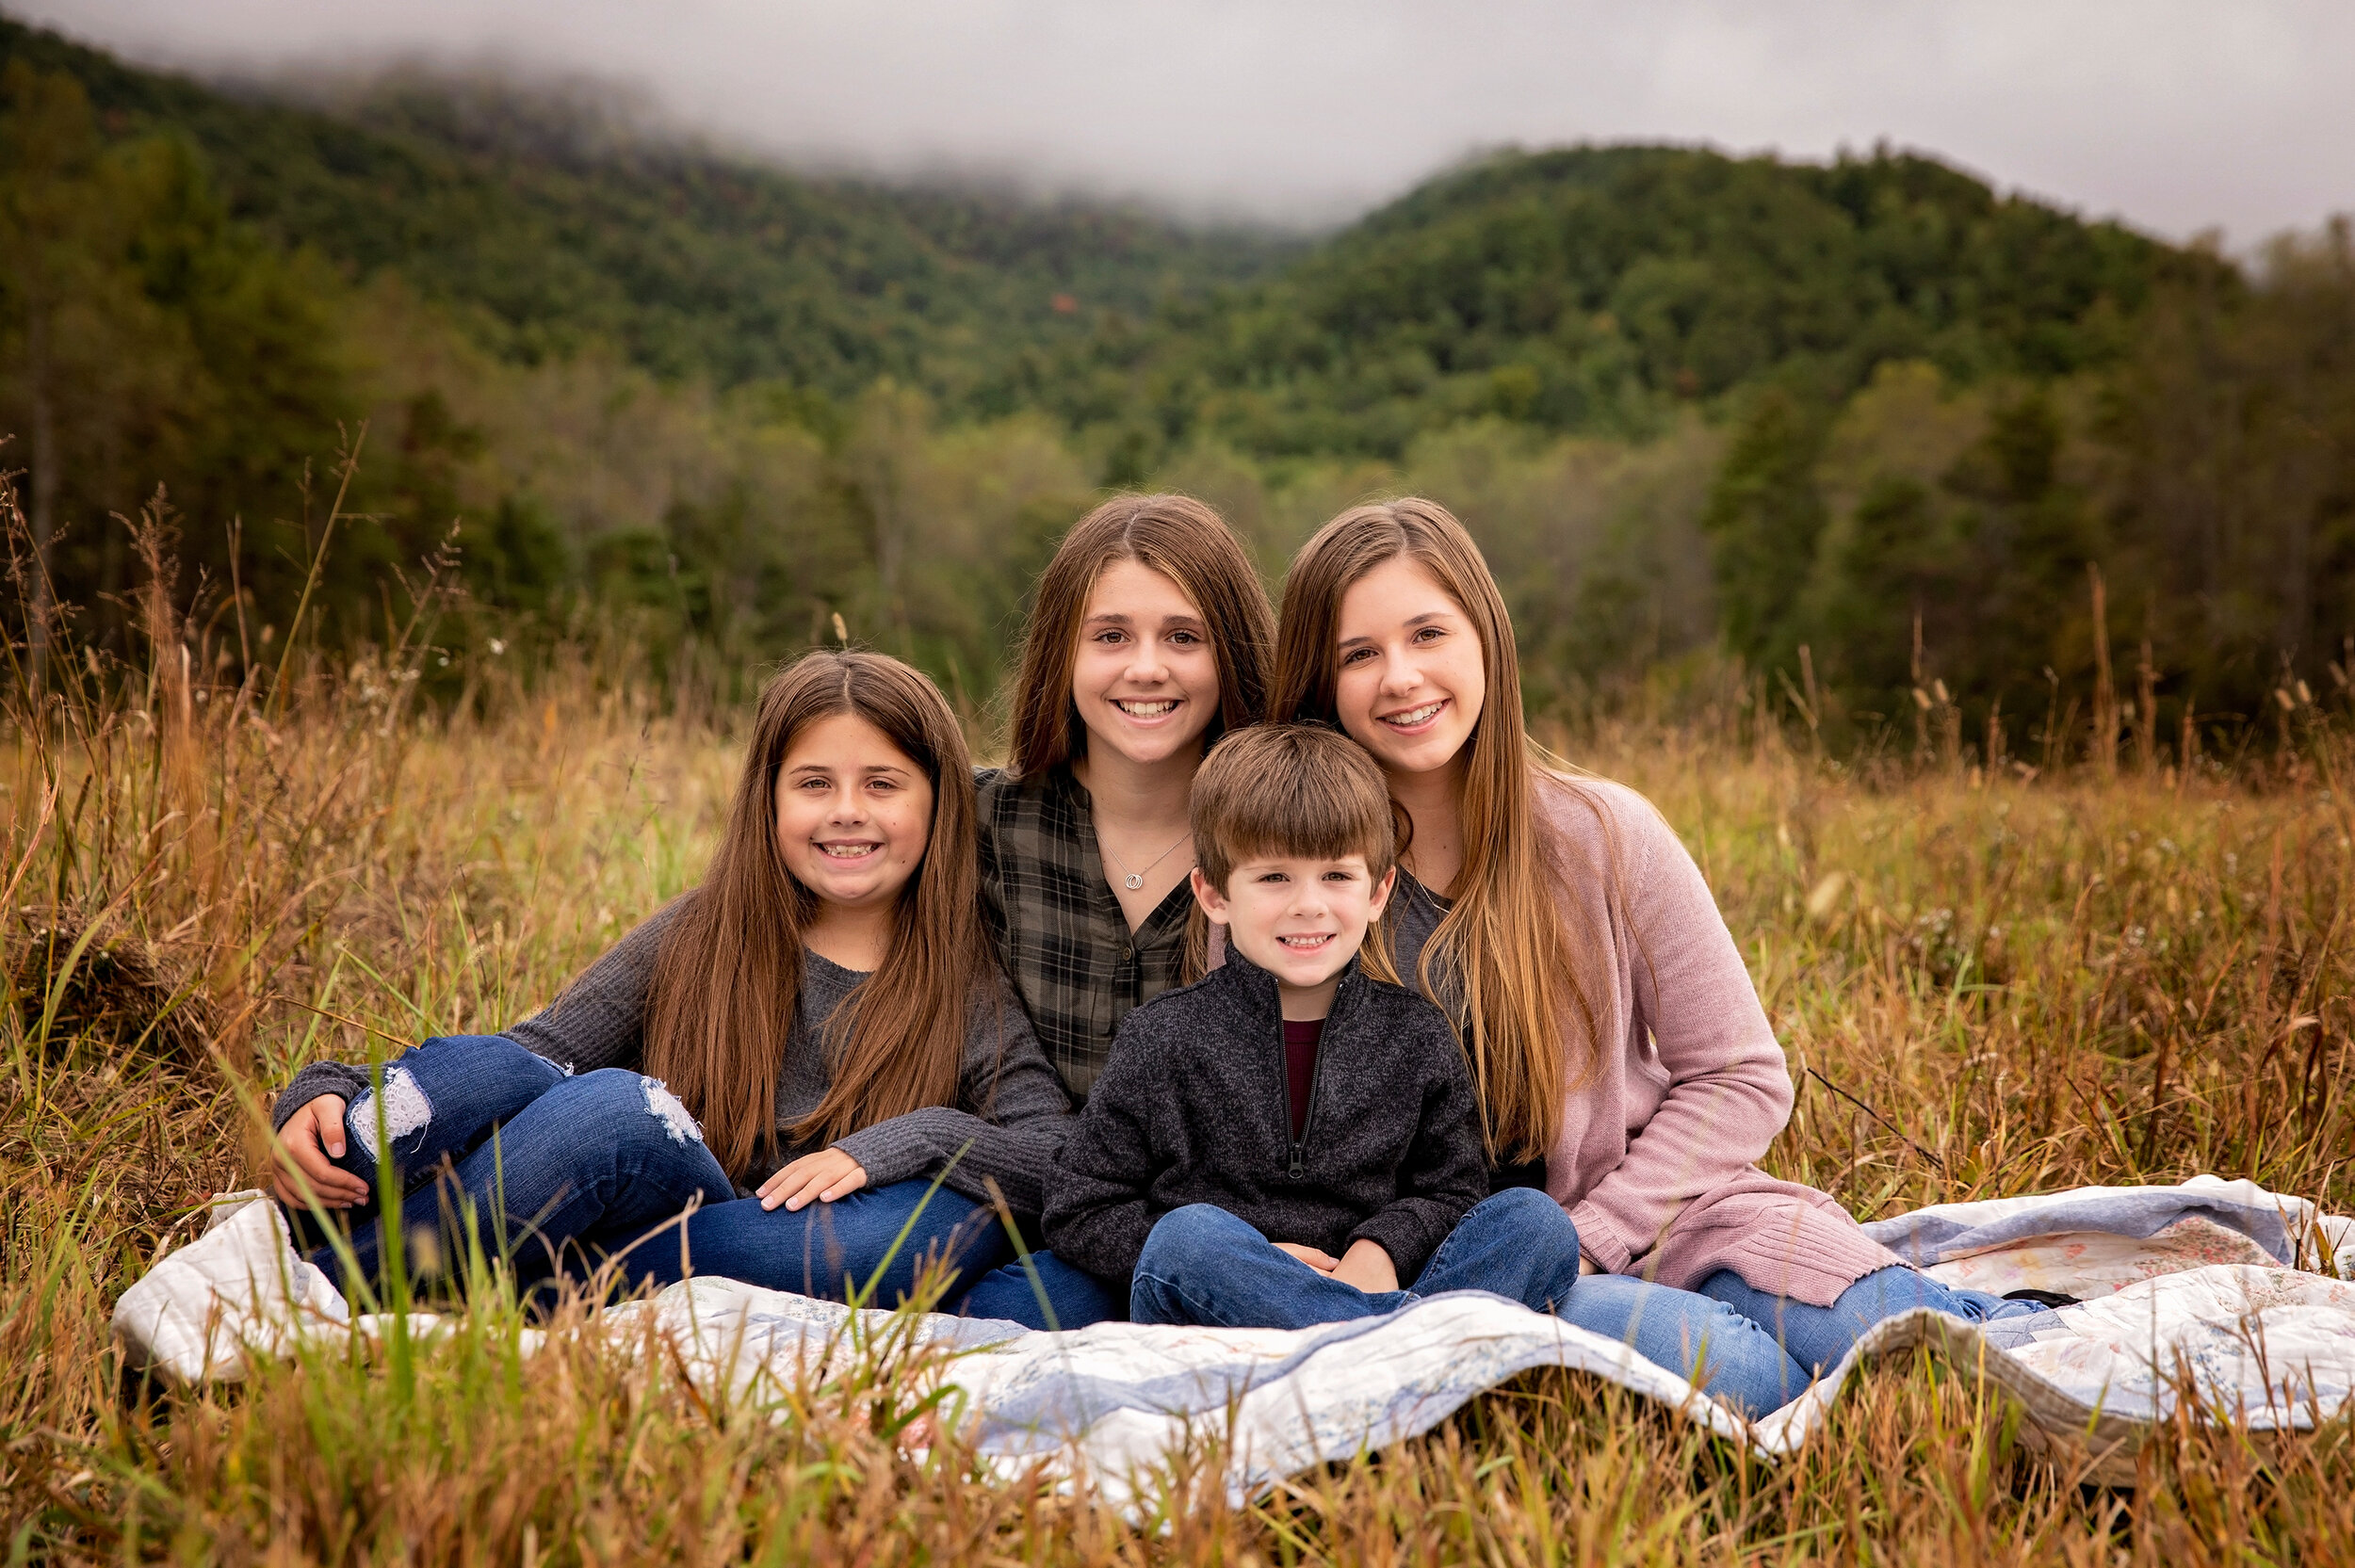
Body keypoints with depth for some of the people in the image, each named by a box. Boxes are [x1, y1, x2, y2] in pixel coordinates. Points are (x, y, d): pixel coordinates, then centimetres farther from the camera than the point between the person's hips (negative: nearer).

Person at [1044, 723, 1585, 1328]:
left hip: (1375, 1292, 2)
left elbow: (1454, 1190, 15)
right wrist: (1242, 1266, -10)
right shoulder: (1163, 1039, 0)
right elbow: (1078, 1213, 1)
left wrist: (1383, 1248, -8)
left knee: (1535, 1218, -17)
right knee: (1185, 1235, -34)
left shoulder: (1417, 1036, 8)